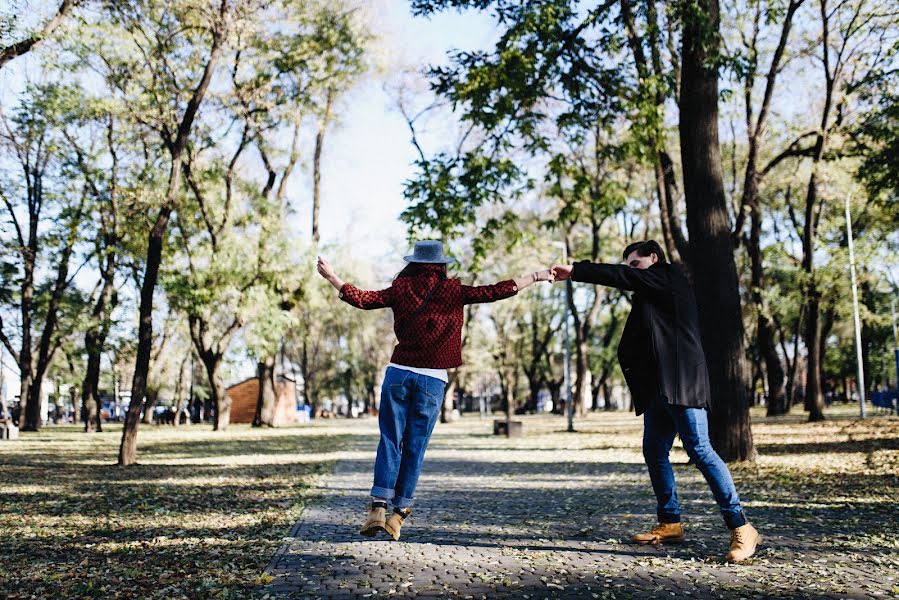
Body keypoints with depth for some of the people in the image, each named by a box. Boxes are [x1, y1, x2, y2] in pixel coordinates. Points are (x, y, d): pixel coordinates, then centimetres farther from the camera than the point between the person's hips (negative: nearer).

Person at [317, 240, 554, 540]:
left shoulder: (402, 289, 4)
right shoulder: (454, 291, 1)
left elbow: (363, 299, 1)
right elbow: (496, 291, -2)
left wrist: (332, 276, 12)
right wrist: (537, 276, 6)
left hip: (399, 372, 1)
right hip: (433, 380, -1)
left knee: (390, 441, 6)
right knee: (414, 447, 7)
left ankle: (378, 506, -4)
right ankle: (399, 512, 9)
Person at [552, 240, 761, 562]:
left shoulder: (669, 277, -1)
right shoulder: (650, 294, 25)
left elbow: (621, 277, -11)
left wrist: (575, 270, -11)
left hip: (681, 383, -10)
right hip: (659, 386, 10)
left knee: (698, 448, -13)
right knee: (654, 451, 9)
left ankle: (741, 527, -10)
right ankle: (670, 523, 17)